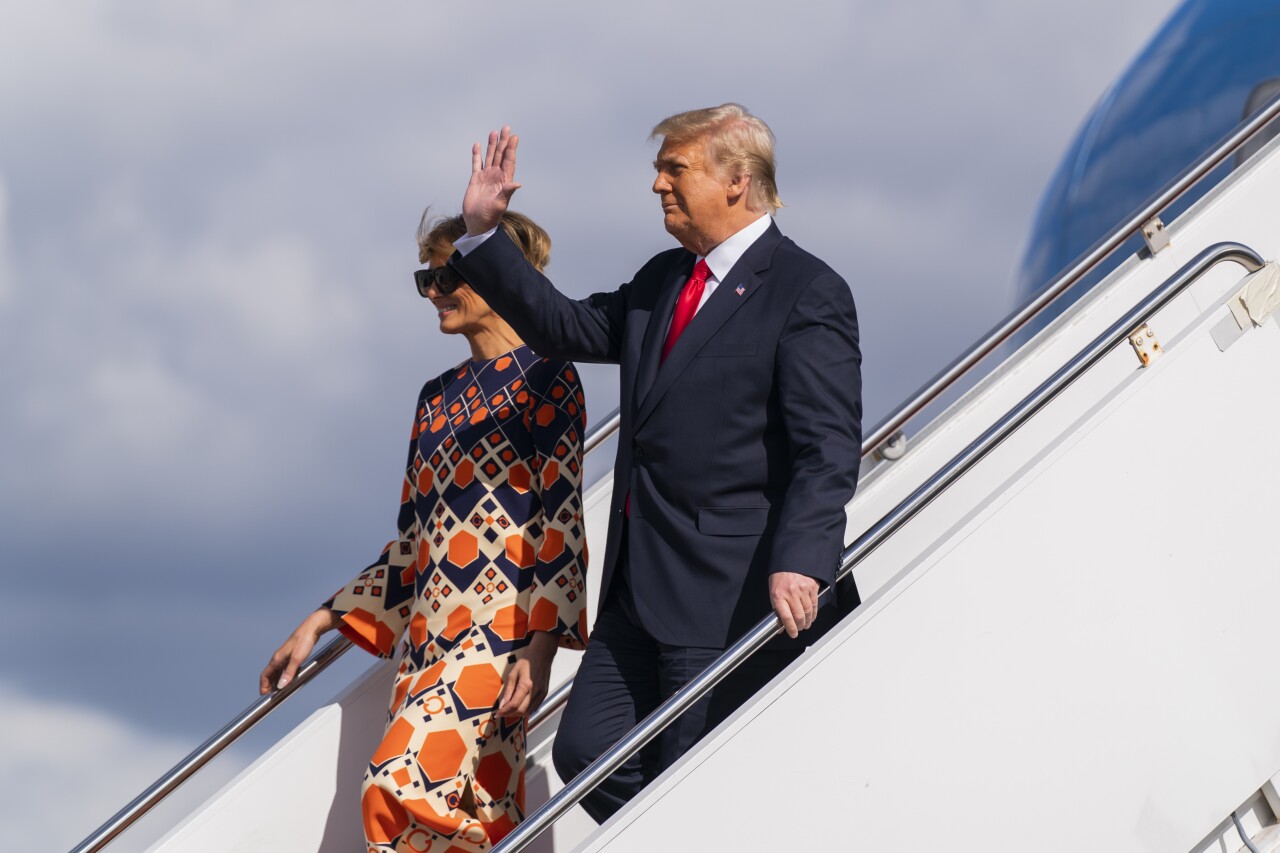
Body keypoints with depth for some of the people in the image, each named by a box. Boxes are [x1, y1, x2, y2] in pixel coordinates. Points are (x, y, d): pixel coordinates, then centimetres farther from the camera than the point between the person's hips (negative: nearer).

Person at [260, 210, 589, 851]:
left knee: (401, 785, -25)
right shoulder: (438, 396, 21)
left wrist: (540, 646, -19)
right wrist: (320, 623, 20)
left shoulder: (543, 380, 0)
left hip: (499, 628, -7)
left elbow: (560, 521, -8)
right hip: (426, 636, 7)